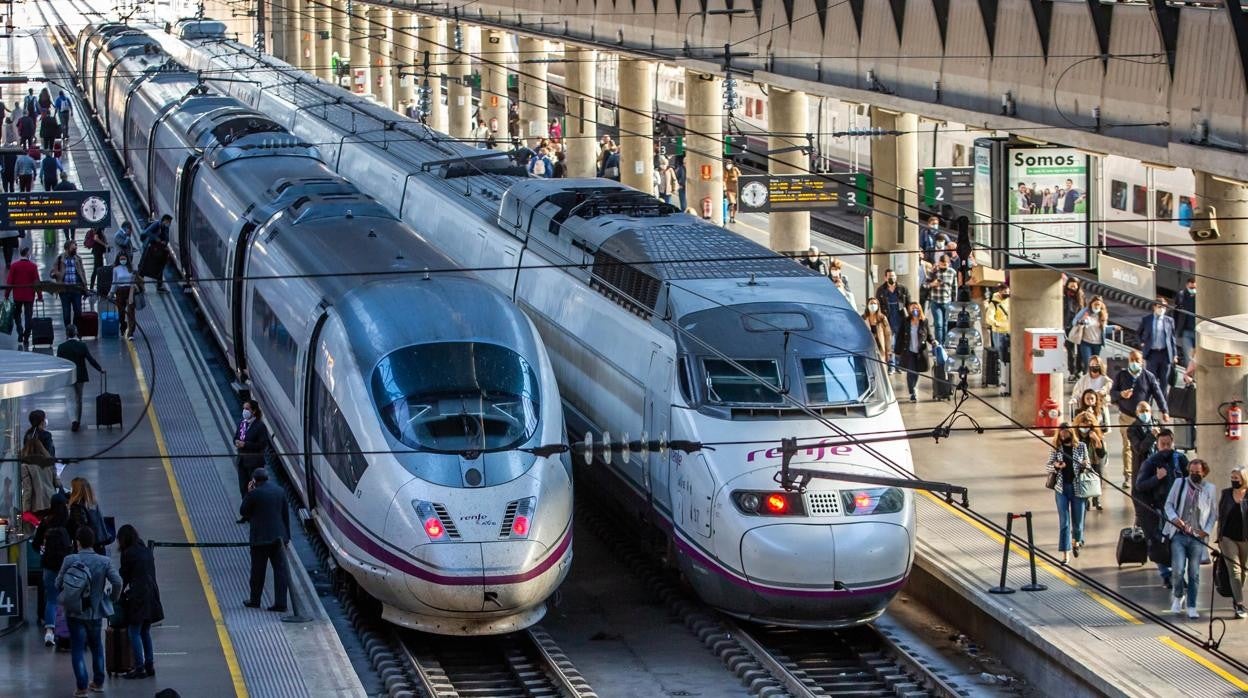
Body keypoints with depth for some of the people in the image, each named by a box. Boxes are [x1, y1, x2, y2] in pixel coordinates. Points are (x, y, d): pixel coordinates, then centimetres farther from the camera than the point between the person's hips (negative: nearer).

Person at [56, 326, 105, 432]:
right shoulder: (82, 345, -10)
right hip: (80, 376, 2)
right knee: (78, 399, 15)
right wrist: (100, 369, 2)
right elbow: (91, 359, -9)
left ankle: (73, 420, -14)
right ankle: (77, 421, 22)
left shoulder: (61, 347, -11)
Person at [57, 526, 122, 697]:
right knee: (96, 646, 22)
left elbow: (58, 584, -7)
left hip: (75, 611, -3)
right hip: (96, 611, 3)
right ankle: (98, 683, 28)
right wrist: (112, 598, 5)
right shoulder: (104, 561, -8)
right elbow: (117, 582, -14)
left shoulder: (70, 560, -12)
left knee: (78, 649, 4)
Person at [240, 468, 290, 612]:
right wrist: (286, 535, 15)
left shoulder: (254, 494, -11)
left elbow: (242, 511, 0)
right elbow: (286, 513, 10)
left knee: (258, 570, 9)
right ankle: (280, 603, -1)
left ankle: (255, 600, 20)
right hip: (279, 536, 4)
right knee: (280, 569, 2)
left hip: (260, 538, -4)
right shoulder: (279, 491, 5)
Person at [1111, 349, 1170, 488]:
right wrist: (1121, 394, -16)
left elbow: (1158, 394, -2)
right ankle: (1128, 476, 0)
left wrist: (1164, 411, -10)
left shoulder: (1148, 377, 0)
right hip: (1126, 416, 0)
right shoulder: (1121, 375, 3)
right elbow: (1112, 392, 6)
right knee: (1127, 446, -2)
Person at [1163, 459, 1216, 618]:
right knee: (1179, 570, -11)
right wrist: (1175, 518, -10)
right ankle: (1179, 596, 17)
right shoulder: (1180, 483, 6)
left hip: (1197, 537, 0)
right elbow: (1168, 504, 9)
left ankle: (1191, 607, 10)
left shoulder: (1210, 489, 7)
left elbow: (1213, 513, 12)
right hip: (1178, 535, 0)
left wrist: (1207, 530, -3)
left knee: (1194, 574, 1)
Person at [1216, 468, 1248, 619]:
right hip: (1228, 538, 0)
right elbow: (1220, 517, 9)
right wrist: (1219, 537, 8)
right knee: (1234, 570, -8)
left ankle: (1235, 597, 36)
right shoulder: (1226, 494, 3)